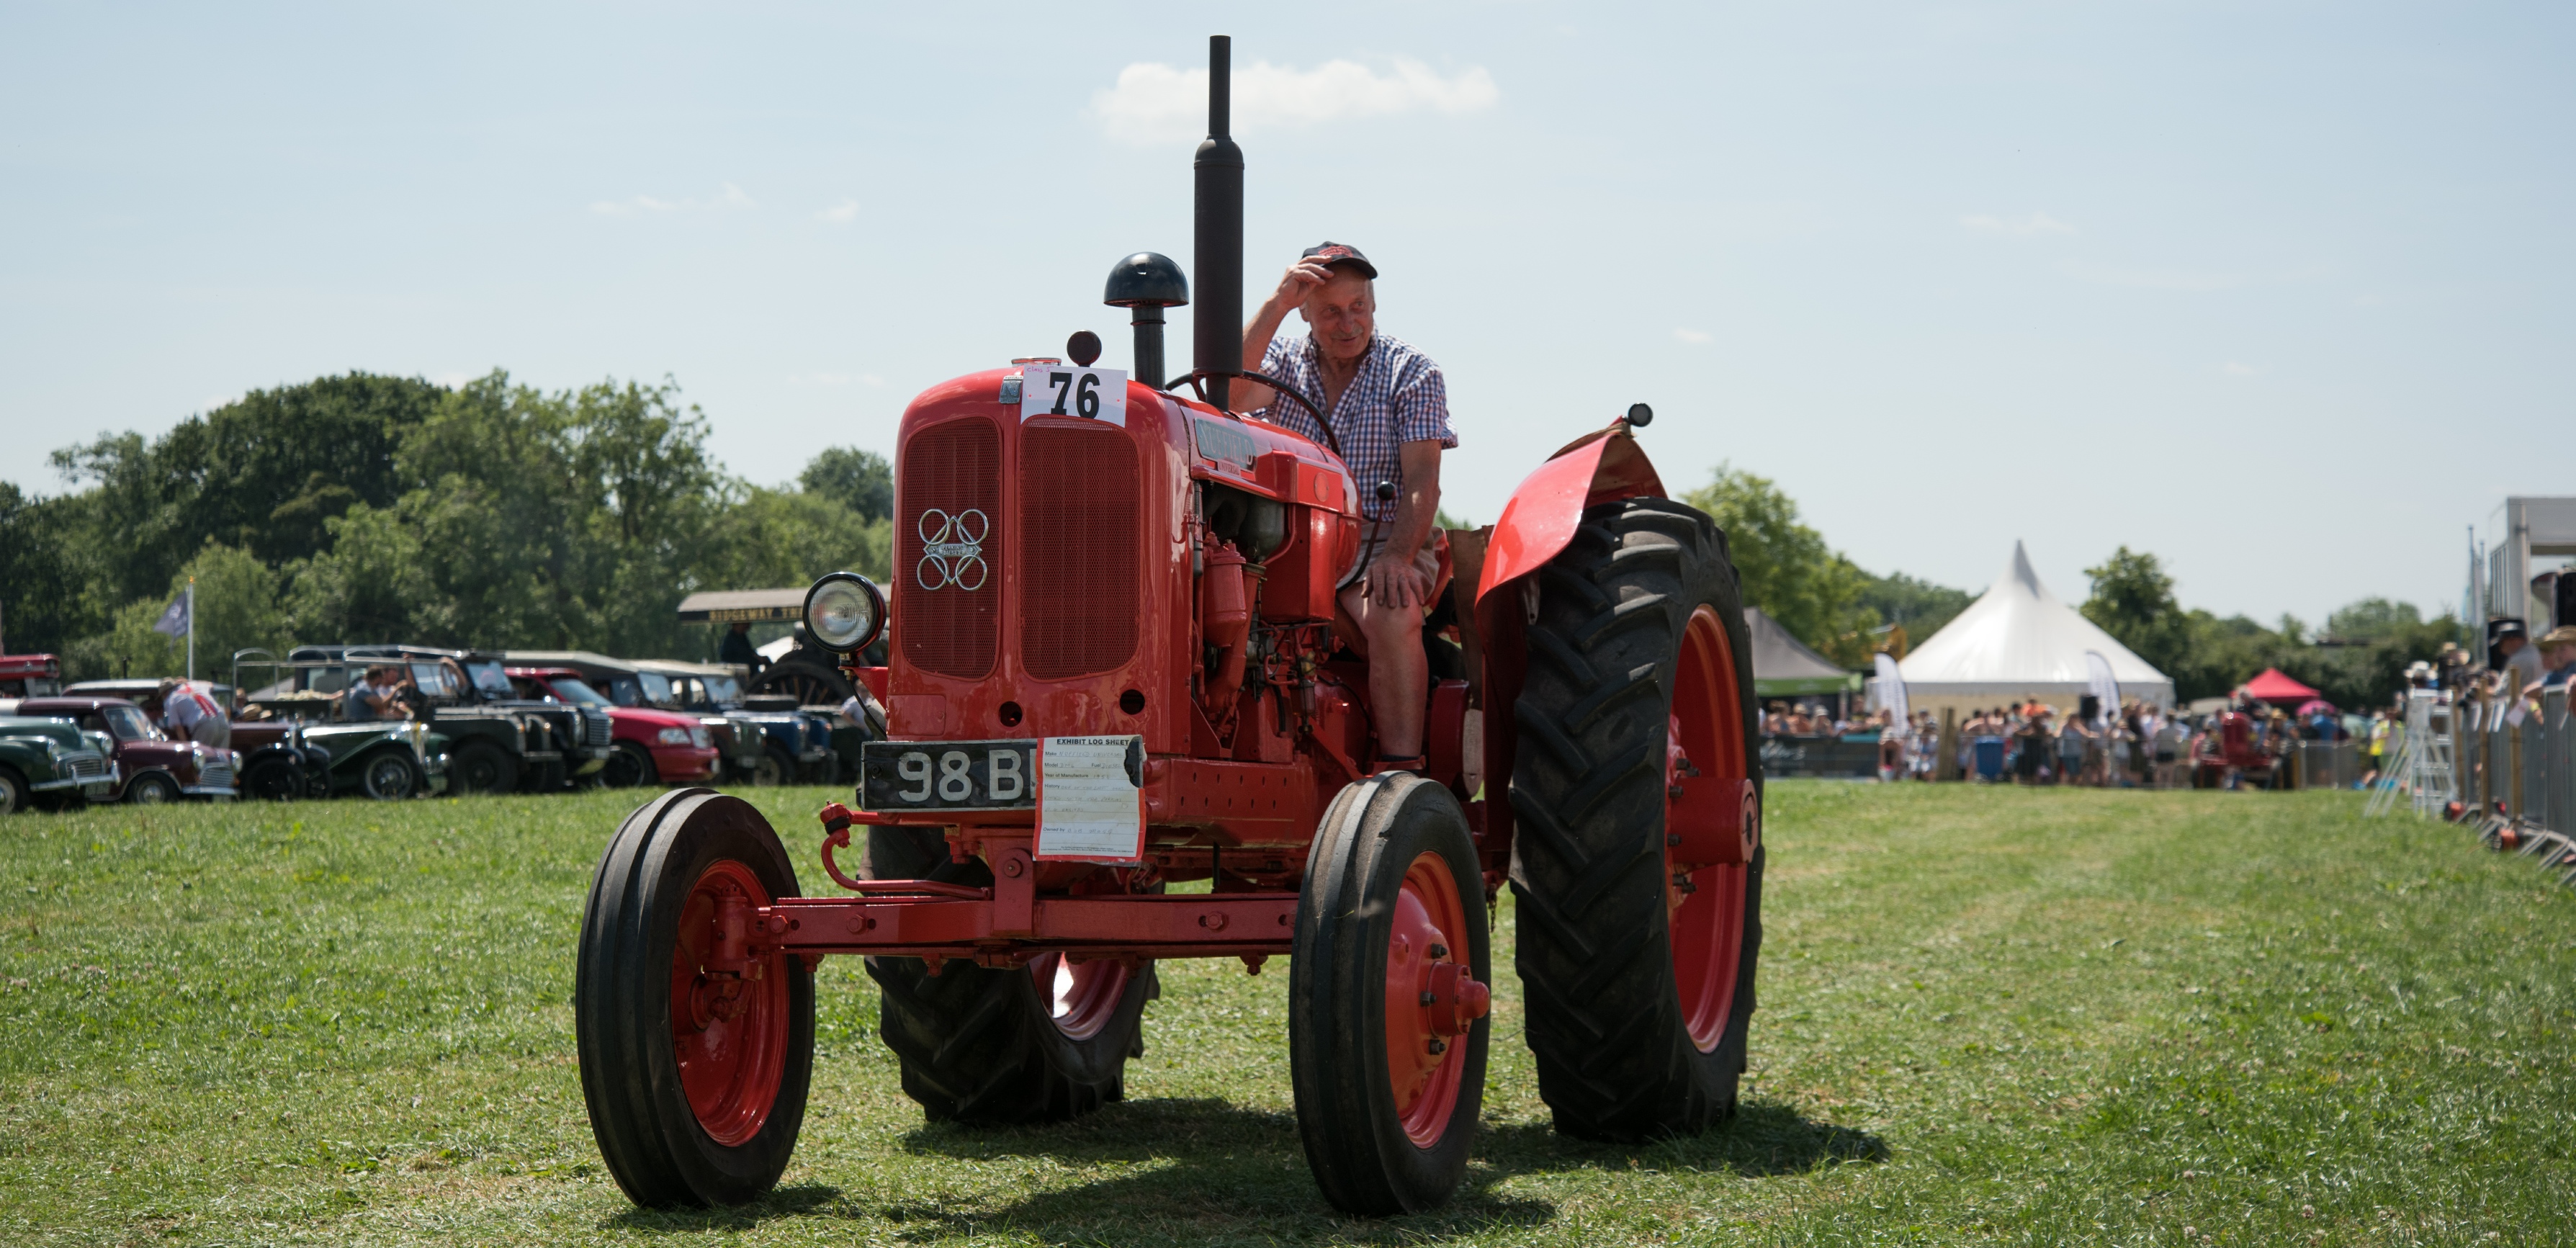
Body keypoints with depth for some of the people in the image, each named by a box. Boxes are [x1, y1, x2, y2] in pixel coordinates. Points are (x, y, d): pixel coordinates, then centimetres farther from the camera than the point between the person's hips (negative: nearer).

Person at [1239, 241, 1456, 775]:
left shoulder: (1412, 372, 5)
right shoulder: (1283, 361, 12)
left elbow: (1422, 481, -7)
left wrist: (1396, 556, -24)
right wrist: (1276, 302, -18)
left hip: (1382, 543, -2)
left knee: (1390, 615, -36)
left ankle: (1401, 776, -37)